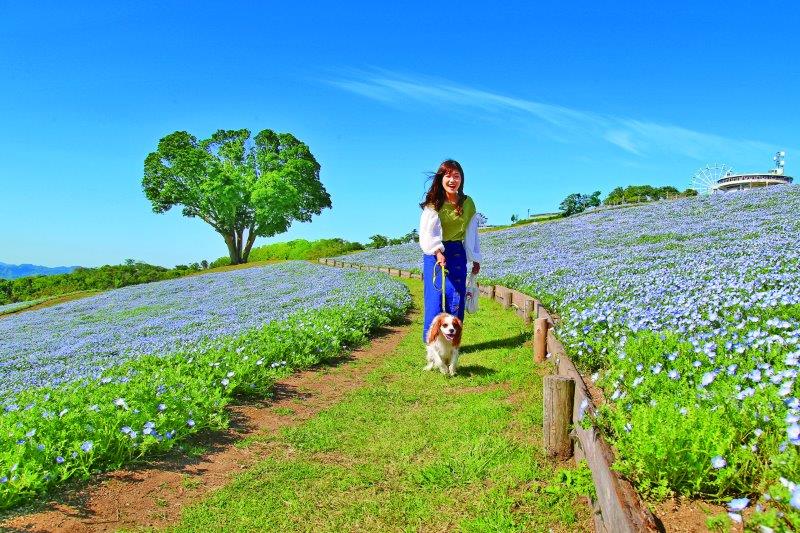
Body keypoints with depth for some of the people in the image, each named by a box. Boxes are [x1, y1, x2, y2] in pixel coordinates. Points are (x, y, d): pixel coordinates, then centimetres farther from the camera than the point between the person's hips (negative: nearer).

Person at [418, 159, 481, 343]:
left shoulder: (467, 204, 6)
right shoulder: (433, 204, -5)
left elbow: (472, 234, 14)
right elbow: (427, 232, -13)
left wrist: (476, 259, 16)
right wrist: (437, 252, -28)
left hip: (457, 254, 3)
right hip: (435, 254, -3)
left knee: (456, 298, -2)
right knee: (436, 296, -7)